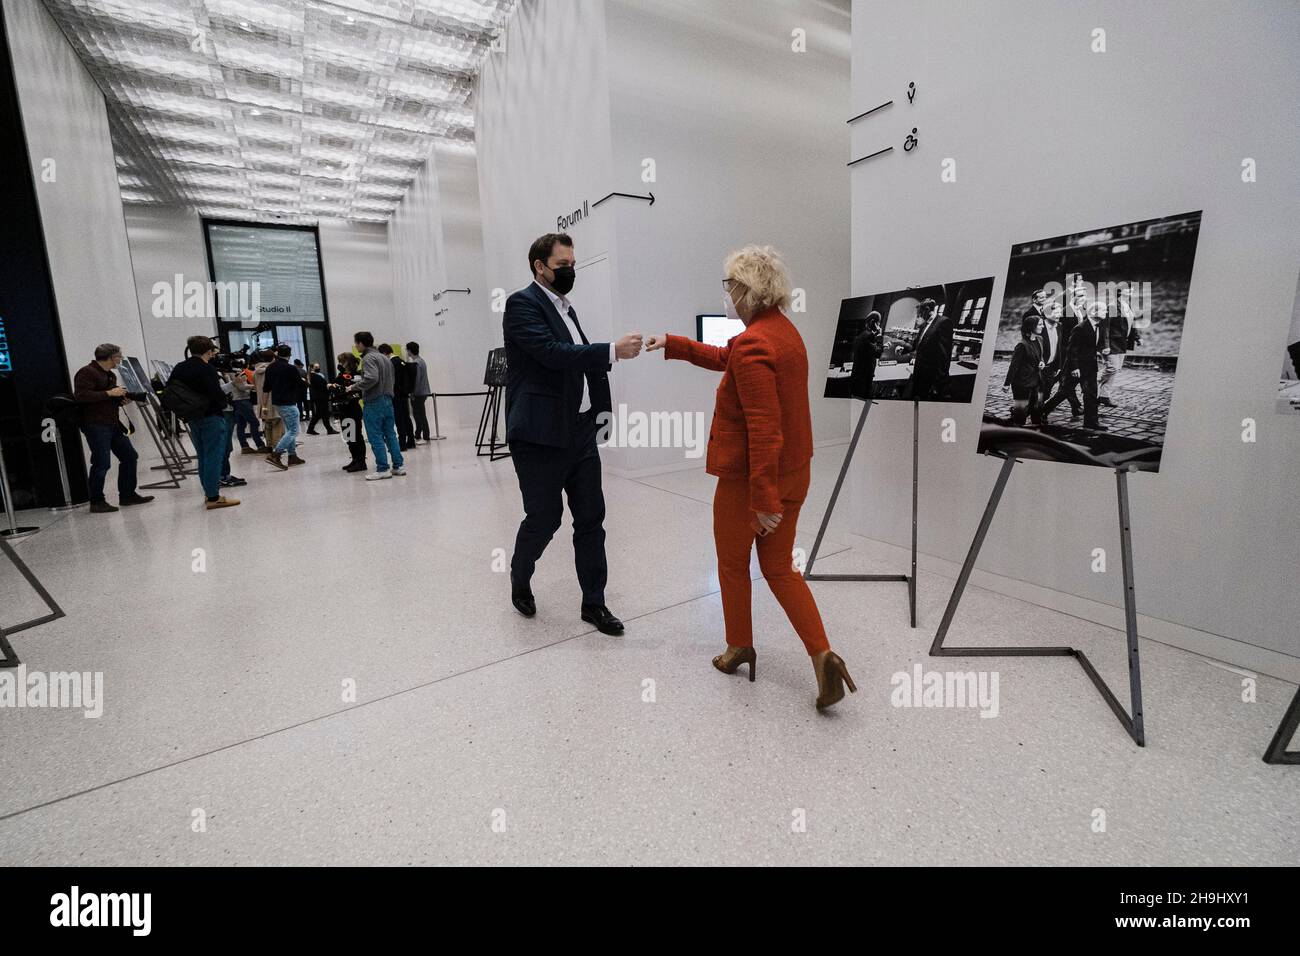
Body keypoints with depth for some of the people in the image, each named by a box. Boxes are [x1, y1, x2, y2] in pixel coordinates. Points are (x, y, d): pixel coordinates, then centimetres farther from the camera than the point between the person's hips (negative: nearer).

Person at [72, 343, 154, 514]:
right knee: (102, 463, -10)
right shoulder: (87, 373, -8)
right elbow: (81, 396, -20)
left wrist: (121, 400, 9)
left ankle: (127, 495, 18)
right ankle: (96, 502, 0)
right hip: (96, 425, -9)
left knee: (130, 456, 9)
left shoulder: (110, 375, 20)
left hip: (113, 424, 9)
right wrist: (109, 393, -18)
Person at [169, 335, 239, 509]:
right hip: (211, 417, -8)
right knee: (213, 456, -5)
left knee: (203, 456, 17)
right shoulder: (206, 368, -15)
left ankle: (208, 492, 26)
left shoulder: (179, 368, 8)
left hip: (192, 417, 8)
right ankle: (213, 497, -5)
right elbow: (217, 394, -19)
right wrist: (223, 404, 0)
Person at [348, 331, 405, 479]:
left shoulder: (368, 358, -10)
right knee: (390, 435, 10)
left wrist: (355, 387, -10)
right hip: (387, 400, 8)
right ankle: (398, 466, 11)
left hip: (373, 403, -8)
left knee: (376, 437, -2)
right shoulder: (384, 357, 16)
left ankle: (382, 469, -1)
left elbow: (371, 378, -24)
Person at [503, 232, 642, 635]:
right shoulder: (522, 303, -7)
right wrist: (612, 350, -26)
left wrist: (599, 407, 7)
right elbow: (552, 353, -22)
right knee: (543, 518, 3)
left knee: (591, 518, 7)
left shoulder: (565, 308, 17)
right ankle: (520, 580, 33)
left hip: (580, 429, 8)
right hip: (541, 435, -7)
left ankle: (593, 603, 18)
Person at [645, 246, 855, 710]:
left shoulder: (753, 344, -23)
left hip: (748, 478, -8)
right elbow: (726, 358, 23)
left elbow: (764, 430, -28)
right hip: (793, 474, 9)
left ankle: (739, 648, 34)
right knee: (779, 568, 18)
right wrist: (673, 344, 26)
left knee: (733, 564, 15)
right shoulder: (785, 329, 7)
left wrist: (764, 499, -25)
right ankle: (822, 655, 9)